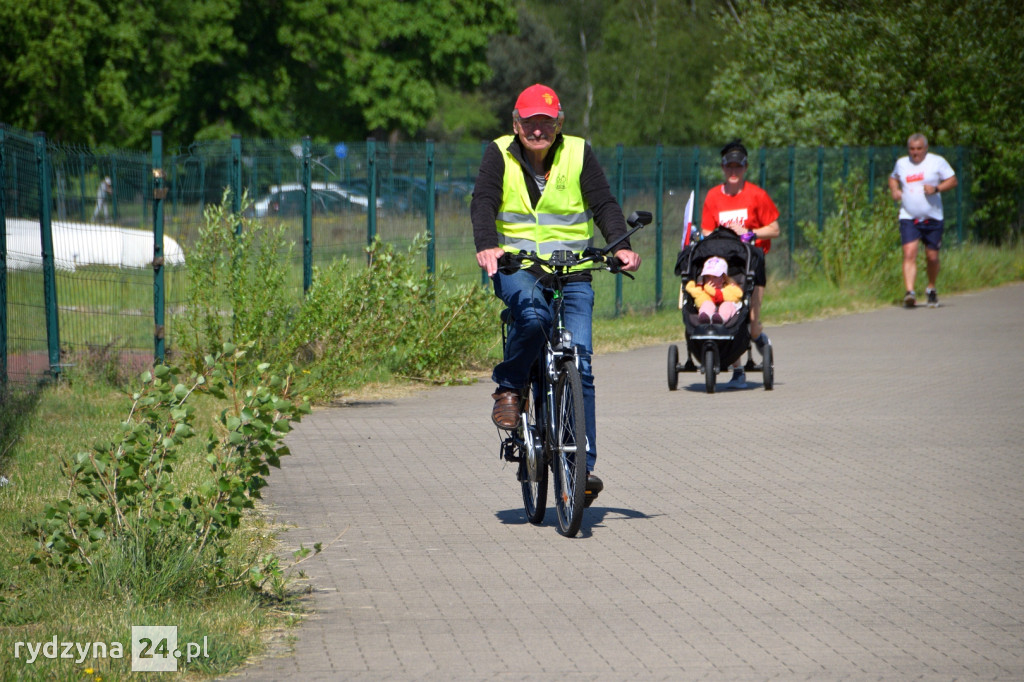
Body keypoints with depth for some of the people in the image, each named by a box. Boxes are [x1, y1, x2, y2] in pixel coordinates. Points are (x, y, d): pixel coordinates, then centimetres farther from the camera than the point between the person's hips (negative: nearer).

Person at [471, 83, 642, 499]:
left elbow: (604, 204, -1)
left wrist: (621, 246, -19)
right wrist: (486, 246, -30)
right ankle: (508, 387, -10)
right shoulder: (500, 154, 1)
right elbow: (483, 202, -11)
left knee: (579, 361, -10)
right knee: (534, 316, -35)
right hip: (515, 266, -1)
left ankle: (584, 461, -8)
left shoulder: (579, 154, 4)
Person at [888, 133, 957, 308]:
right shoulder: (902, 163, 10)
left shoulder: (937, 162, 0)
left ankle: (931, 289, 31)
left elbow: (953, 180, 0)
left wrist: (936, 188, -17)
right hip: (908, 218, 1)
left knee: (932, 257, 6)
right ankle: (910, 292, -25)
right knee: (909, 254, -17)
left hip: (932, 218, -1)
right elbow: (893, 178, 28)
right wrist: (894, 190, 5)